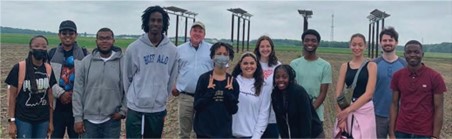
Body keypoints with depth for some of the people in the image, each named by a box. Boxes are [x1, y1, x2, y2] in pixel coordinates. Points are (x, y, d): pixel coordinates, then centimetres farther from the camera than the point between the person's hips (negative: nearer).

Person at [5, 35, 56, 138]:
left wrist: (51, 121, 9)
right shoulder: (19, 68, -9)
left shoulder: (49, 69, 3)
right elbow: (12, 96, -5)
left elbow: (50, 95, 8)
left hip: (43, 120, 4)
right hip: (23, 120, -3)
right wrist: (11, 121, -7)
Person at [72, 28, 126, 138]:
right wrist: (78, 117, -2)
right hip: (89, 120, 1)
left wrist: (123, 111, -7)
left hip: (112, 121, -1)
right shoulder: (86, 62, 0)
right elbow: (77, 92, 1)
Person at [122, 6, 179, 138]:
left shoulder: (172, 50, -2)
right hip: (135, 109, -2)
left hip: (158, 109, 2)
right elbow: (127, 77, 3)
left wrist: (163, 100, 11)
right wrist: (132, 98, 9)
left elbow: (171, 80, 7)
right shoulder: (134, 48, -7)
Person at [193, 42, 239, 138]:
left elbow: (234, 110, 1)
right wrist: (209, 92, -20)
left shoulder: (233, 82, 1)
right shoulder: (204, 78, -5)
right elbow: (196, 106, -6)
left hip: (224, 131, 2)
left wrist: (229, 94, -14)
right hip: (204, 129, -2)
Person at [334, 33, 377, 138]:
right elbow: (338, 94, 2)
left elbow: (369, 93, -10)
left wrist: (348, 110, -14)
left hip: (365, 111, -2)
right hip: (344, 110, 2)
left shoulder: (371, 65, 0)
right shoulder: (345, 66, 6)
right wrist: (341, 115, -9)